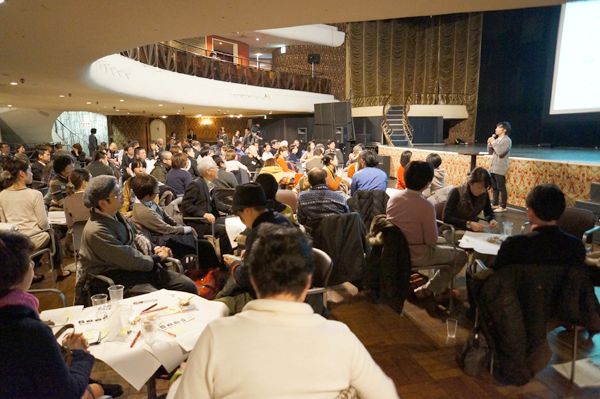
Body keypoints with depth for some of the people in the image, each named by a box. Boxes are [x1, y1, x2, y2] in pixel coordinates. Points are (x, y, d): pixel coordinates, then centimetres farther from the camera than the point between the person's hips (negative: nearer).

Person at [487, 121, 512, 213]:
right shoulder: (497, 139, 14)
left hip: (500, 169, -8)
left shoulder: (507, 140, -11)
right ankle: (495, 204, 25)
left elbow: (500, 152, -23)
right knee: (494, 187, 15)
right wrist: (489, 143, 0)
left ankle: (503, 207, 3)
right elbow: (490, 152, 16)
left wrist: (493, 143, -16)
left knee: (501, 188, -3)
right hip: (493, 167, 9)